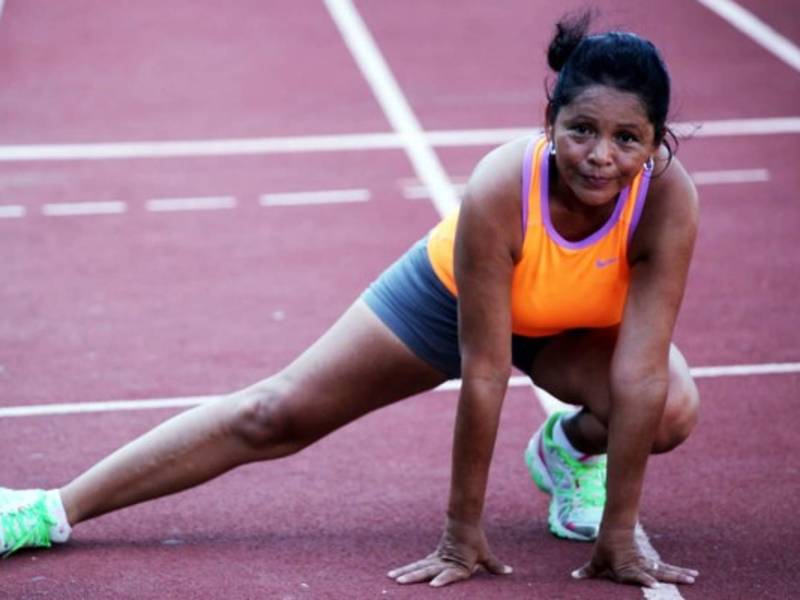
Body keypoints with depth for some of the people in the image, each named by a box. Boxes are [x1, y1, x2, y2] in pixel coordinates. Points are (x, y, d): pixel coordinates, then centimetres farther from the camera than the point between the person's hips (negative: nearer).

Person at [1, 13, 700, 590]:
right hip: (456, 296, -1)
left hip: (581, 327, 2)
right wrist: (462, 535, -29)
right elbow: (483, 374, -35)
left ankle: (569, 448, 8)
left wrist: (618, 536, -32)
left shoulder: (667, 197, -38)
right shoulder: (499, 190, -41)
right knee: (276, 412, -2)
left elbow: (641, 373, -34)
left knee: (672, 412, -28)